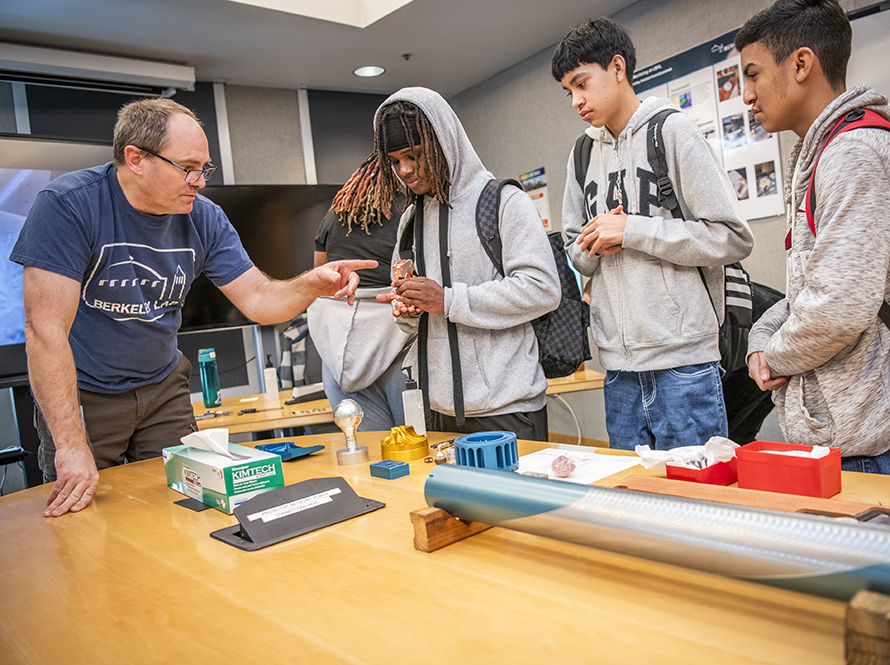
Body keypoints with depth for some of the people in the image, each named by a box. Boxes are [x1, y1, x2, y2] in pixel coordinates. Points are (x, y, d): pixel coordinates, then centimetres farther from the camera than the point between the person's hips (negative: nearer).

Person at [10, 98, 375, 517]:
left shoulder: (204, 219, -7)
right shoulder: (68, 205, -22)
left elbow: (258, 300, -6)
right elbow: (47, 329, -26)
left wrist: (311, 285, -29)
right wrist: (71, 447, -30)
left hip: (163, 388, 4)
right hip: (80, 393, -4)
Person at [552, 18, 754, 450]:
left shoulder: (671, 131, -2)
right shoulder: (583, 154, 14)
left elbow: (733, 238, -8)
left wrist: (631, 230, -12)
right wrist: (593, 248, -4)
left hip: (683, 361, -5)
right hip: (618, 365, 5)